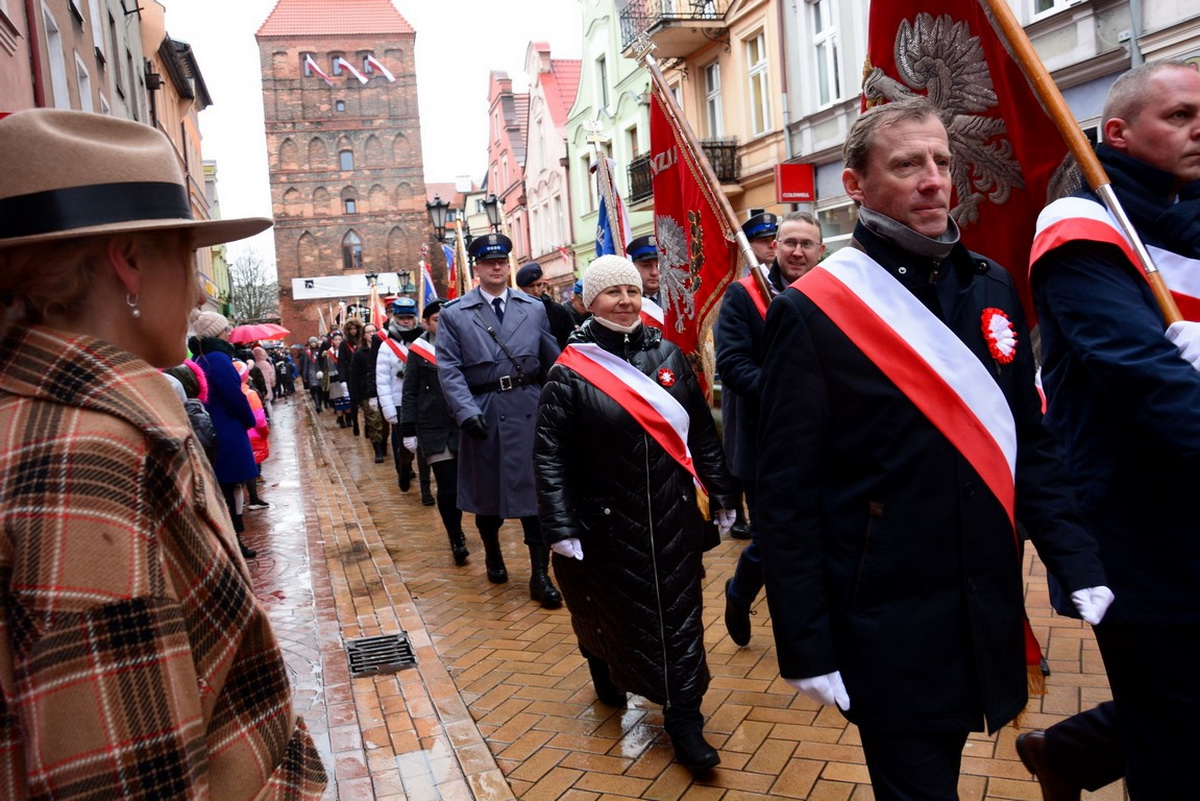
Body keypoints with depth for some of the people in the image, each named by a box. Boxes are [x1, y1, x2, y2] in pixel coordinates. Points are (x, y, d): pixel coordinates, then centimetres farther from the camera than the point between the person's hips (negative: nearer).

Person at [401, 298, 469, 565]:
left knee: (462, 483, 9)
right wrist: (408, 431, -1)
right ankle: (456, 539, 9)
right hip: (434, 430, -2)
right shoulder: (417, 351, 0)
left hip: (464, 427, 2)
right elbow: (409, 393, 2)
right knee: (447, 486, -4)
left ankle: (457, 533, 29)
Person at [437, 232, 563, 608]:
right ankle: (493, 554, 38)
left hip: (528, 411, 1)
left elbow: (552, 362, 9)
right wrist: (467, 412, -17)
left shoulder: (535, 308, 9)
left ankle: (540, 574, 8)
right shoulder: (454, 314, 1)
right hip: (481, 412, -1)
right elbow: (449, 369, -6)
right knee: (486, 490, 13)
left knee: (535, 490, 0)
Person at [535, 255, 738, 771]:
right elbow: (550, 455, -11)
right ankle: (606, 673, 47)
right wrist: (560, 527, -16)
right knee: (611, 609, 16)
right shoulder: (570, 372, -10)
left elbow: (701, 432, 7)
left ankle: (684, 720, 18)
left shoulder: (668, 355, 2)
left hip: (673, 517, 3)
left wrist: (722, 492, 9)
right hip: (607, 524, -2)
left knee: (679, 613, 6)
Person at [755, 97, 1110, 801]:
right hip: (885, 631, -5)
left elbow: (1030, 444, 11)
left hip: (990, 614, 6)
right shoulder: (811, 312, -14)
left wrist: (1079, 564, 2)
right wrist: (806, 649, -11)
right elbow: (788, 494, -13)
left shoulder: (992, 288, 4)